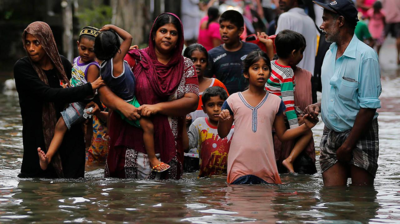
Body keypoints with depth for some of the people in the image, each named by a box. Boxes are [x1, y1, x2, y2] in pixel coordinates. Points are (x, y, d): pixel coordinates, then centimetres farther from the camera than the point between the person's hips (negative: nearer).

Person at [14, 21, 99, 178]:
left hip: (69, 136, 3)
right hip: (38, 139, -3)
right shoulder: (22, 67, -11)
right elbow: (48, 94, -21)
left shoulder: (62, 63, 3)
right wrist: (89, 89, -22)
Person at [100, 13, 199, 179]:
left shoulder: (186, 66, 12)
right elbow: (103, 87, 0)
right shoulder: (135, 59, 5)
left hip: (167, 145, 2)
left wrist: (157, 107, -13)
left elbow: (192, 101, 0)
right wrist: (121, 105, -20)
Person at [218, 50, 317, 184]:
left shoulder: (275, 102, 8)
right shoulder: (233, 100, 4)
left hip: (266, 168, 2)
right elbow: (223, 134, 9)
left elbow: (282, 135, 13)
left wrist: (305, 127, -1)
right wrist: (222, 121, -12)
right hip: (240, 167, -1)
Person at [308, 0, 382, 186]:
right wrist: (318, 106, 4)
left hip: (359, 136, -7)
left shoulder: (365, 56, -14)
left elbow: (368, 107, -17)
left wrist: (348, 145, -16)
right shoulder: (330, 53, 12)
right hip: (331, 134, 7)